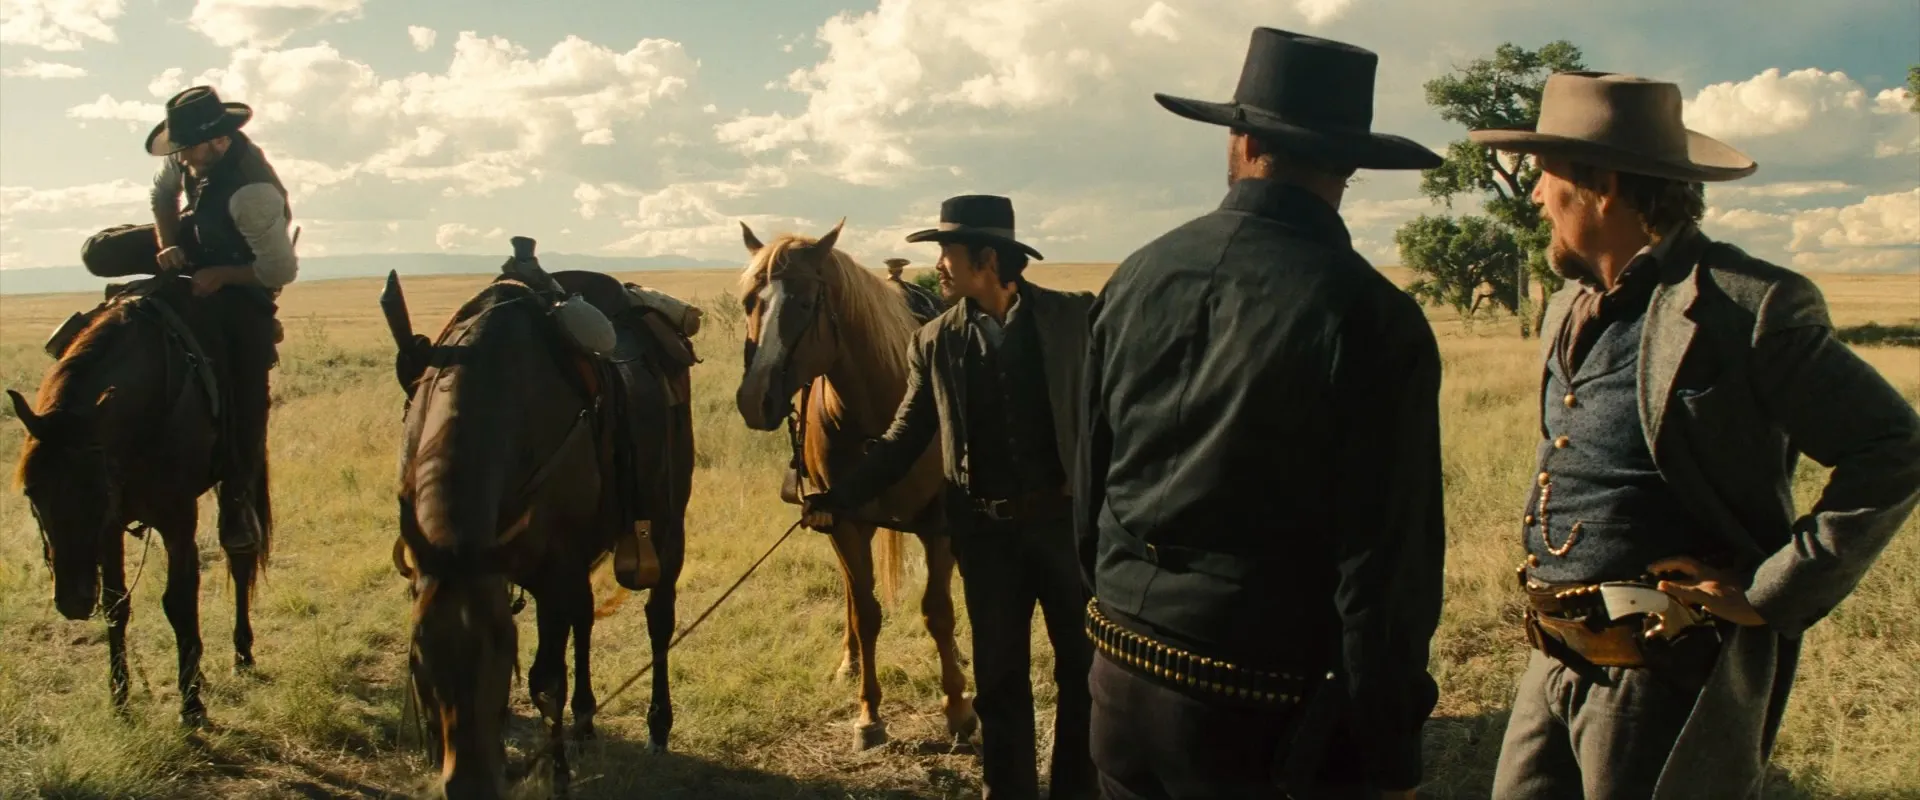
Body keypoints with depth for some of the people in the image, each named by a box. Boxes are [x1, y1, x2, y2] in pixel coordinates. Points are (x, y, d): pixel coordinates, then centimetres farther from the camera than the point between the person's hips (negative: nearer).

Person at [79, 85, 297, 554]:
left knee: (246, 393, -10)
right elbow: (163, 192, 6)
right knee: (99, 253, 2)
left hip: (243, 279, -7)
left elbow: (282, 271, -33)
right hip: (195, 241, 7)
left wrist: (220, 276, -25)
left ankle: (240, 501, -1)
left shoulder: (252, 192, -38)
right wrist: (167, 245, -9)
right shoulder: (193, 154, -16)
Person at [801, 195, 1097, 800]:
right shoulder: (935, 341, 2)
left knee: (1086, 670, 10)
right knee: (999, 677, 11)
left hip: (1067, 519, -2)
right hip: (986, 532, 2)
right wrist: (839, 499, -5)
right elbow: (904, 439, 5)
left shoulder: (1073, 317, -4)